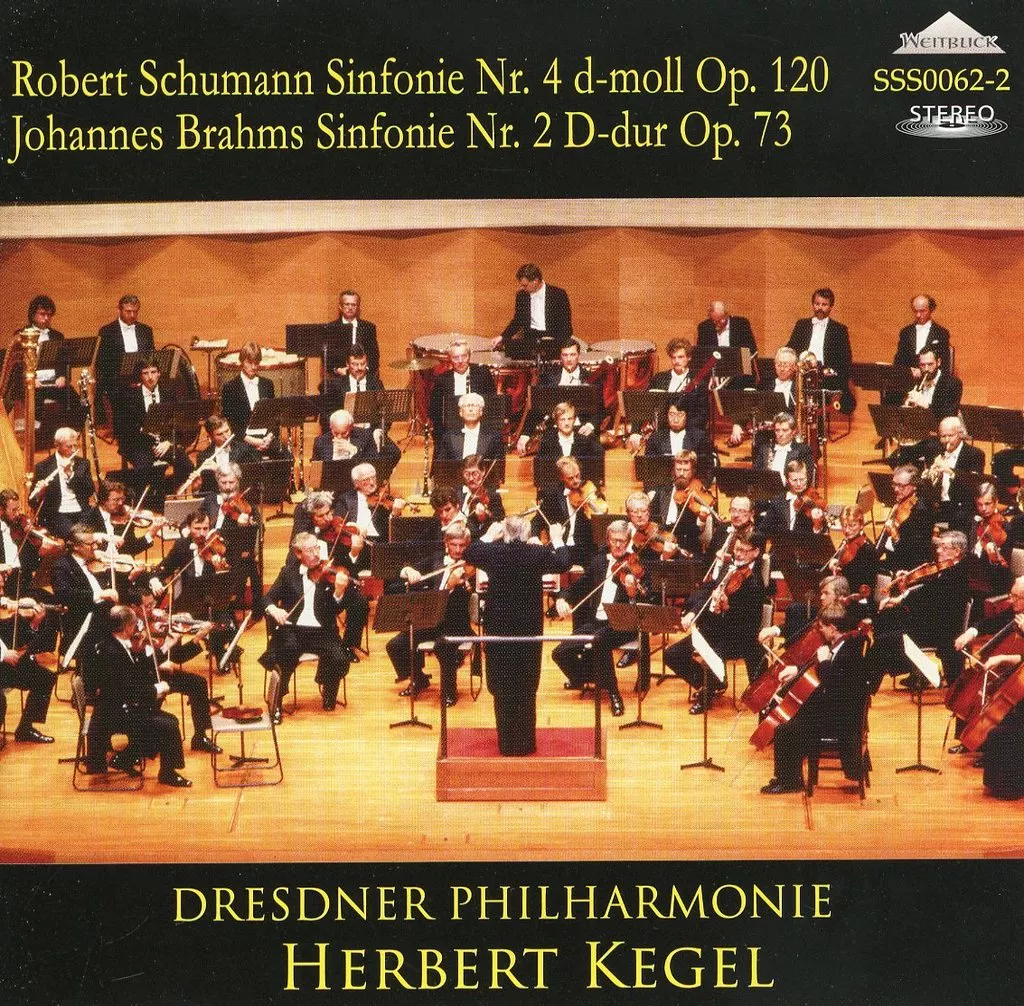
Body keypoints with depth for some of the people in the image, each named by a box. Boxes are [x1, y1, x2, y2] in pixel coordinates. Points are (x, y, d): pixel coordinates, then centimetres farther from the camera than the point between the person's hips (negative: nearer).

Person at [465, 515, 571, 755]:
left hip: (498, 627, 0)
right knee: (526, 688, 9)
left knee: (502, 688, 8)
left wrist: (488, 536, 23)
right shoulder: (538, 553, -10)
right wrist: (557, 540, 17)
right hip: (529, 627, 0)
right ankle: (526, 742, 12)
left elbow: (470, 554, 12)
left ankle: (507, 743, 10)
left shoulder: (493, 553, -8)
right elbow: (564, 564, 4)